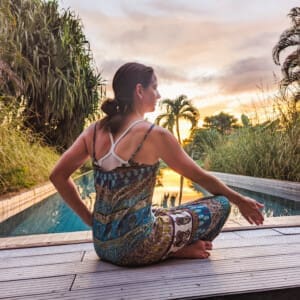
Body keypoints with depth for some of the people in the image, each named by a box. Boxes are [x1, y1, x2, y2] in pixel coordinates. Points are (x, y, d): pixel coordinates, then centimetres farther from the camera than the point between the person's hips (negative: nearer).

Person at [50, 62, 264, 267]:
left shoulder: (95, 131, 2)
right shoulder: (155, 135, -15)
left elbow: (58, 175, 4)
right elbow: (201, 177, -5)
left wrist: (89, 217, 7)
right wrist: (240, 201, 11)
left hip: (102, 245, 7)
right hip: (135, 248, -7)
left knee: (164, 213, 34)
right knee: (220, 205, 5)